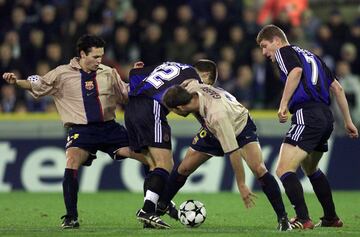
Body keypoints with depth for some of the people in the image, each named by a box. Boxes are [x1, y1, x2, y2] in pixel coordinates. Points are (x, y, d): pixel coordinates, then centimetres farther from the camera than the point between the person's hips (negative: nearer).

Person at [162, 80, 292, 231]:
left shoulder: (217, 116, -45)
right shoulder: (191, 88, -30)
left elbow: (233, 152, -38)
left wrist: (241, 185, -32)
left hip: (240, 126, -7)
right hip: (212, 132, 7)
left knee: (259, 169, -26)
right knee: (184, 168, 1)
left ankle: (282, 218, -18)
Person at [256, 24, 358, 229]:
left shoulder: (285, 52, 4)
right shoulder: (311, 55, 28)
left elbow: (296, 70, -19)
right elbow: (337, 88, 27)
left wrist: (284, 104, -22)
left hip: (307, 114, -9)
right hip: (326, 116, 9)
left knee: (284, 170, -14)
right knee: (310, 169, 29)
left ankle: (303, 220, -24)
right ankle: (331, 218, 34)